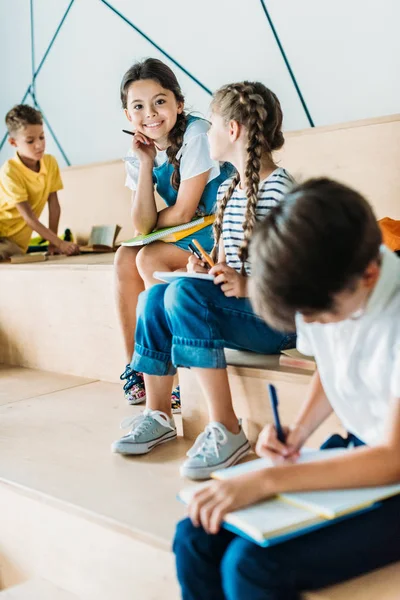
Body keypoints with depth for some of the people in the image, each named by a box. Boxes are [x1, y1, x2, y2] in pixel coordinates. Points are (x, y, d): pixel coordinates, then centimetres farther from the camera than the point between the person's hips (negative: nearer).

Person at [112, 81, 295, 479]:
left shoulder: (279, 189, -14)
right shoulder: (228, 190, 14)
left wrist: (249, 286, -30)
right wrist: (209, 270, -3)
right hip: (236, 309, 9)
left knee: (184, 293, -29)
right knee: (154, 297, -6)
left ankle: (226, 431, -24)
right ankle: (158, 416, 6)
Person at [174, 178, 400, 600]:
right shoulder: (322, 294, -6)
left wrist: (267, 481, -29)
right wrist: (297, 434, -5)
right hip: (357, 454, 7)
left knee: (253, 566, -24)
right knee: (195, 537, -8)